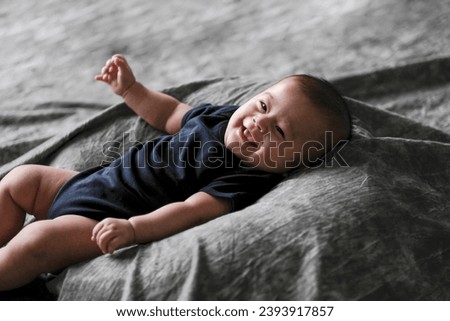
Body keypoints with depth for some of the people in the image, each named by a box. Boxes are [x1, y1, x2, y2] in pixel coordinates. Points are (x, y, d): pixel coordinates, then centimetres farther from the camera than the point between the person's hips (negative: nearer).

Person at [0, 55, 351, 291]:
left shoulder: (247, 181, -22)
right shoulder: (222, 115, 2)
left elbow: (192, 210, -33)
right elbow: (171, 114, 20)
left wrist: (133, 228, -44)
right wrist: (129, 88, 16)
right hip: (93, 181, 9)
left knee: (37, 240, -26)